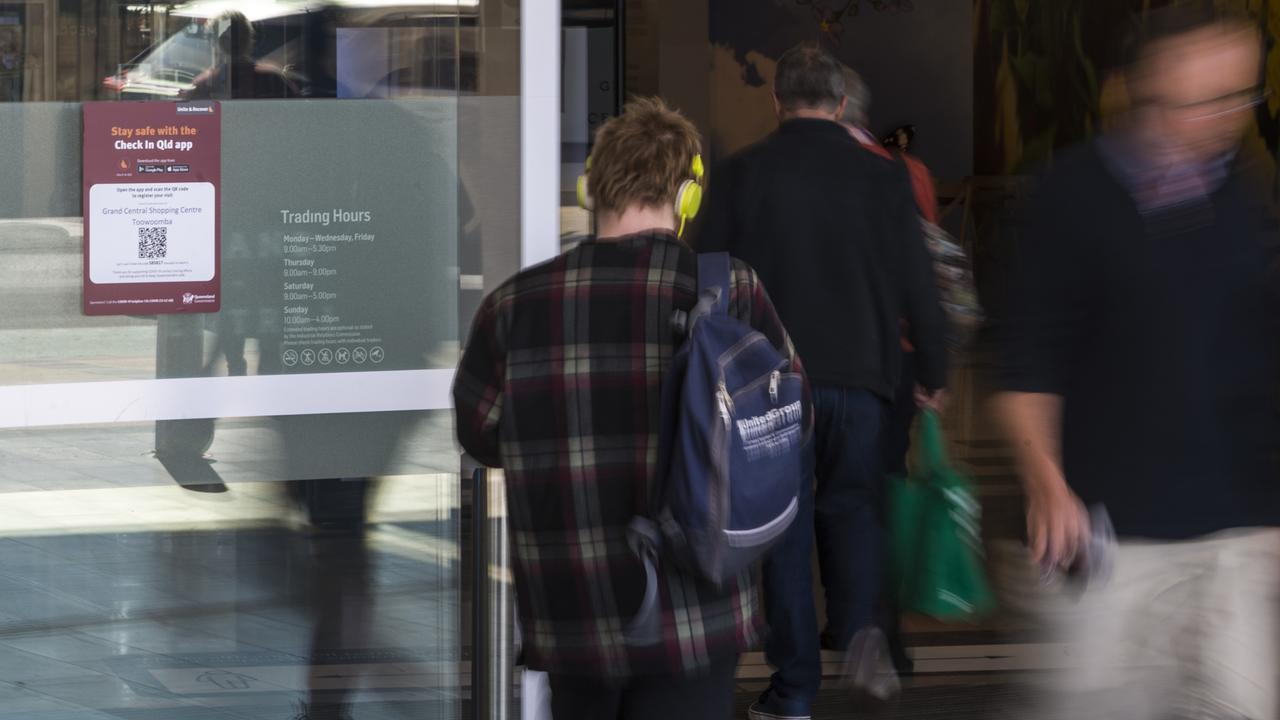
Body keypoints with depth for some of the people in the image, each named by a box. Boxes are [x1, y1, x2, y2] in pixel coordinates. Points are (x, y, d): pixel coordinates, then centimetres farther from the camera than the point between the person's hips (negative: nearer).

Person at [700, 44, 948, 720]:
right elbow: (917, 285, 3)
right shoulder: (882, 177, 0)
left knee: (785, 523, 5)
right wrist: (933, 372, 15)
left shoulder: (739, 175, -2)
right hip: (859, 372, 1)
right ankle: (859, 626, -10)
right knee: (852, 504, 16)